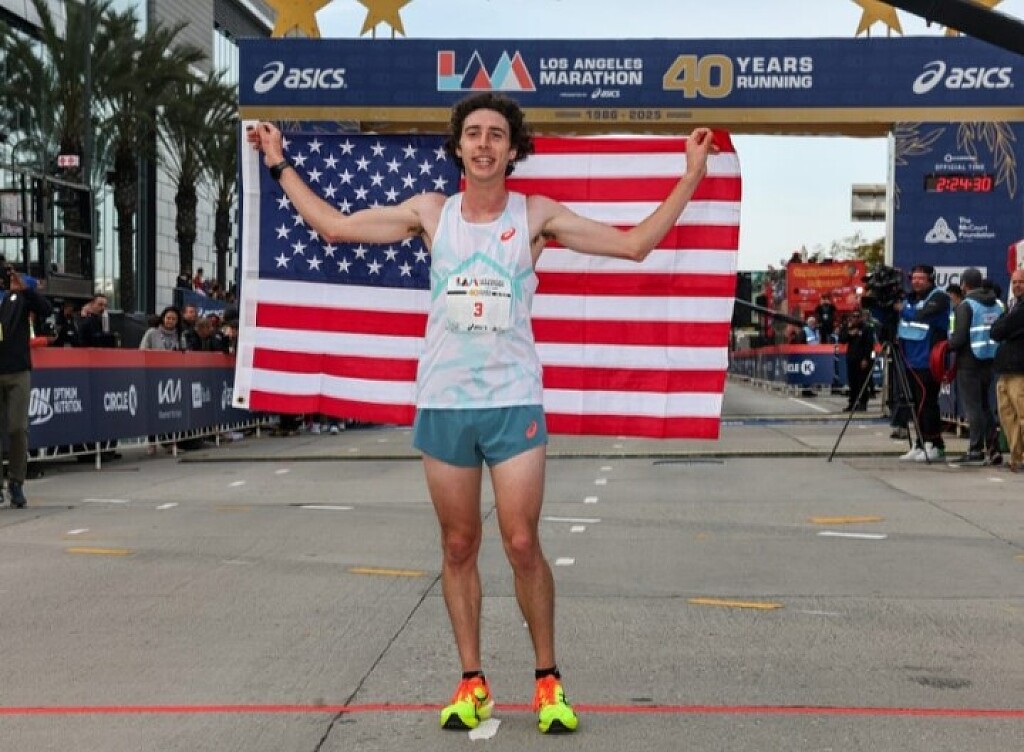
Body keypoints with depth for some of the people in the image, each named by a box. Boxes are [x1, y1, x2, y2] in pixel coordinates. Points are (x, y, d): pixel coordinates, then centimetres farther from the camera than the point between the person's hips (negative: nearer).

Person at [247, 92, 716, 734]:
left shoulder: (537, 215, 2)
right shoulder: (430, 213, 6)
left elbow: (634, 244, 4)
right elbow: (335, 226, 13)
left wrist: (691, 176, 0)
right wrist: (280, 164, 16)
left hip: (513, 402, -2)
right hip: (442, 404, 2)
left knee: (522, 545, -4)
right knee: (458, 547, 7)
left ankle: (548, 680, 12)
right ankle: (472, 683, 18)